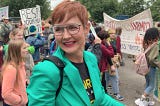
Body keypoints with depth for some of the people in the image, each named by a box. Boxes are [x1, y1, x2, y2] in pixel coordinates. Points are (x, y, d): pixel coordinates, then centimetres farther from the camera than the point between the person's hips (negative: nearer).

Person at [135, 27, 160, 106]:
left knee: (148, 84, 19)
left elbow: (147, 55, 5)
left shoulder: (147, 43, 2)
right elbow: (152, 58, -25)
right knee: (152, 86, 6)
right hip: (151, 67, -8)